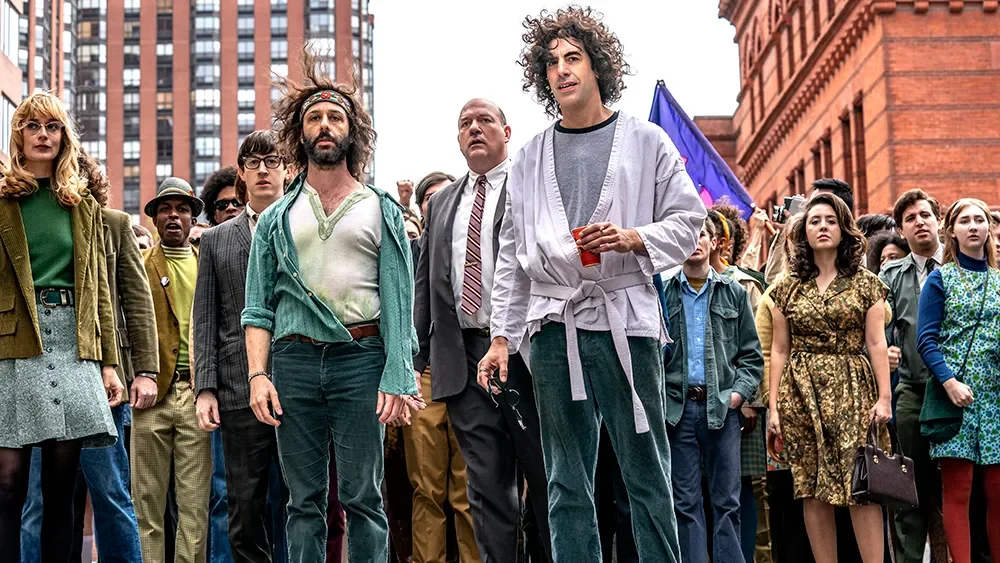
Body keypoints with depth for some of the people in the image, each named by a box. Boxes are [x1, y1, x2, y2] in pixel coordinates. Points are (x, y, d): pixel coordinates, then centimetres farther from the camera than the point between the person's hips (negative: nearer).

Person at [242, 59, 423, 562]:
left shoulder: (381, 210, 11)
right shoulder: (277, 219, 16)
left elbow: (399, 299, 2)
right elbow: (258, 307, 11)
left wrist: (396, 377, -9)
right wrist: (258, 375, -4)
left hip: (361, 357, -2)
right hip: (294, 359, 2)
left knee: (363, 497, -3)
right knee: (305, 501, 3)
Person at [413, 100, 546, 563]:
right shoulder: (442, 203, 21)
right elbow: (425, 280, 20)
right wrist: (419, 353, 11)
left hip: (523, 351, -5)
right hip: (462, 356, 5)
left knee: (546, 474, 0)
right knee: (486, 484, 5)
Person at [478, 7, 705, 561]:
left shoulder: (645, 141, 7)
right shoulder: (530, 159, 15)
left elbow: (687, 220, 5)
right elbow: (512, 257, 14)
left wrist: (632, 238, -13)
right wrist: (502, 336, 8)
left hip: (625, 319, -3)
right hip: (554, 327, 3)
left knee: (646, 473, -3)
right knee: (567, 484, 5)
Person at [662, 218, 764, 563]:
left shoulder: (734, 293, 11)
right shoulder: (662, 293, 7)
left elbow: (752, 354, 9)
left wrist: (739, 392, -5)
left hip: (722, 407, 1)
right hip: (677, 407, 0)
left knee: (726, 500, 2)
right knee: (685, 502, 2)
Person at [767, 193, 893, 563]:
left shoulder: (866, 284, 7)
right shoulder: (788, 289, 11)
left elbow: (876, 342, 1)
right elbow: (779, 349, 9)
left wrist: (884, 397, -7)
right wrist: (773, 404, 3)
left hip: (852, 391, -2)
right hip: (801, 392, 2)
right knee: (811, 489, 1)